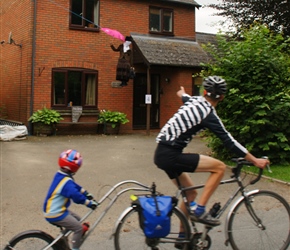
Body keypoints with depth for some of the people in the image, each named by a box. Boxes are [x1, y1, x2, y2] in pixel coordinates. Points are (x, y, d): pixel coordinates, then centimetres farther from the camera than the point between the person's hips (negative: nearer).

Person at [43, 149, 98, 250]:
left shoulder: (59, 175, 4)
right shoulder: (66, 182, -26)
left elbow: (75, 187, 14)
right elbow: (76, 196, -34)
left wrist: (86, 193, 10)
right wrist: (89, 203, -25)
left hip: (51, 210, 10)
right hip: (55, 215, -10)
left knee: (78, 220, 20)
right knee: (79, 228, -5)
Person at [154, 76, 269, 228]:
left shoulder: (194, 101, 11)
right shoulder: (209, 114, -13)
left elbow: (184, 97, 37)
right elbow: (229, 142, -13)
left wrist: (182, 93, 62)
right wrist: (255, 160, -7)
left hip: (161, 154, 9)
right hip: (170, 155, -9)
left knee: (190, 193, 19)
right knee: (219, 167, -8)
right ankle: (199, 211, -5)